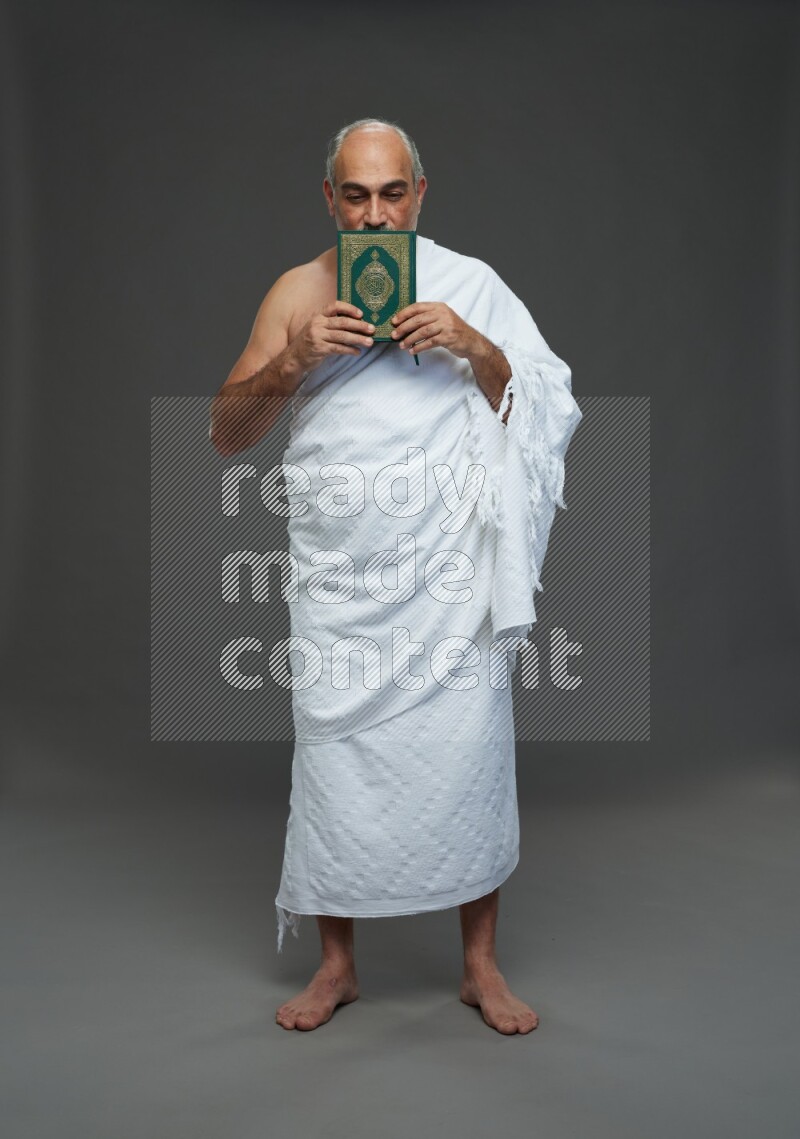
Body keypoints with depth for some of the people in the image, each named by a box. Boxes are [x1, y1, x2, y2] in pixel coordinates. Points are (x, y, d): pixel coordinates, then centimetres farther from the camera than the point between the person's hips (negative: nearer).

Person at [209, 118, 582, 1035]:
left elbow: (545, 408, 3)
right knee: (334, 755, 7)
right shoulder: (297, 293, 8)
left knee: (469, 756, 1)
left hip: (449, 574, -1)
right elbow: (225, 435, 3)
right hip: (338, 578, 1)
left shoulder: (470, 285, 5)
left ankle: (480, 965, 22)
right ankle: (337, 962, 27)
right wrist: (290, 362, -14)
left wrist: (476, 350, -14)